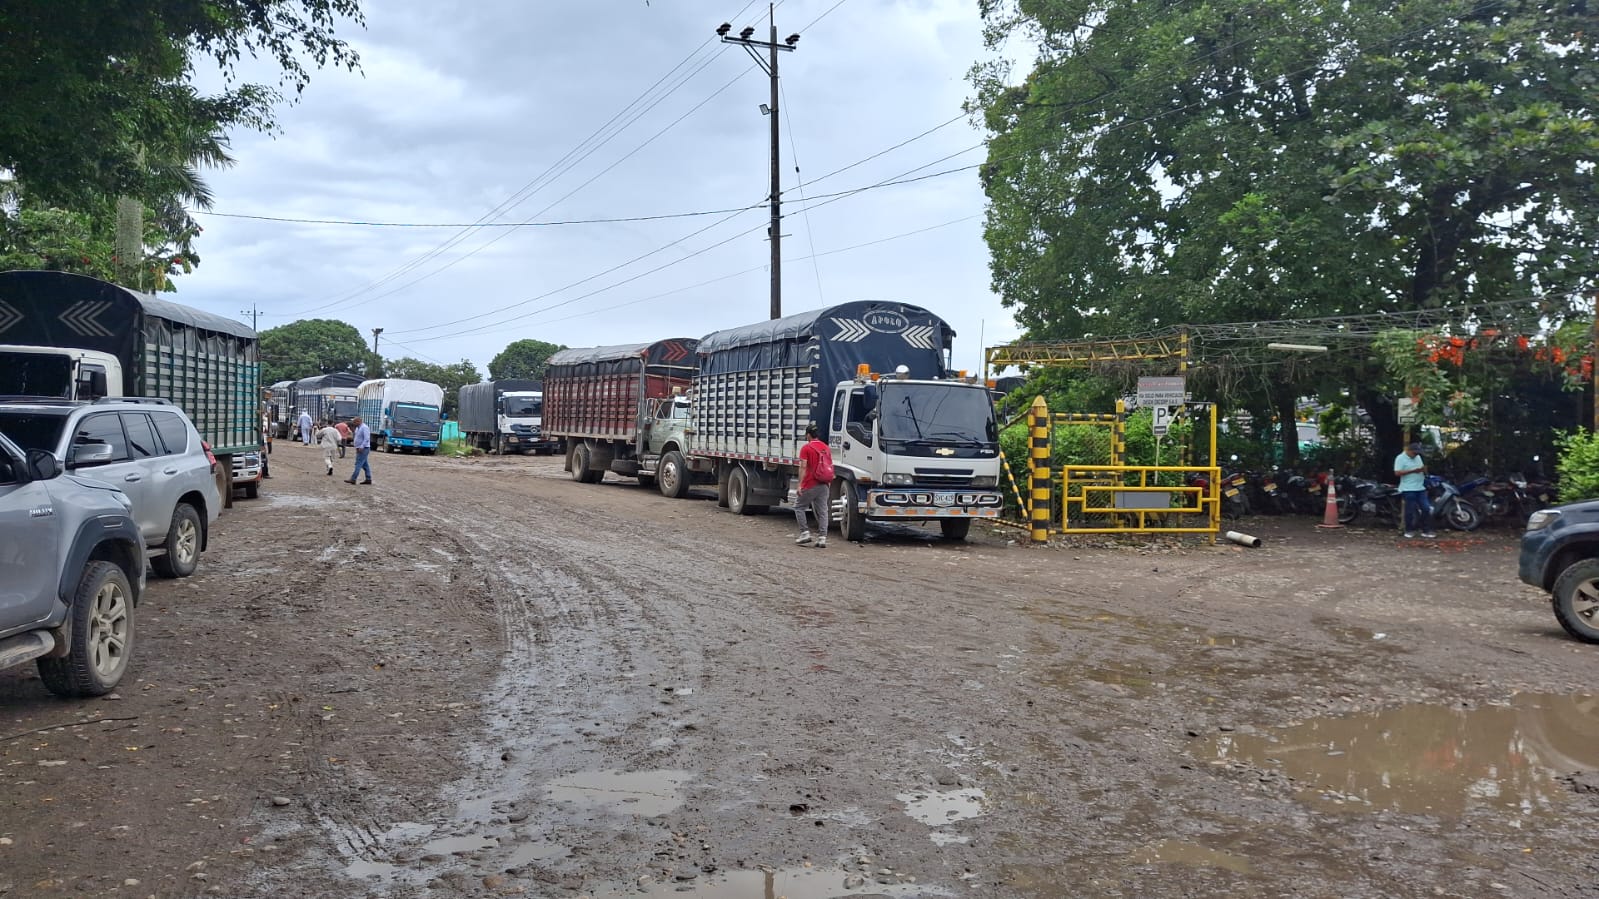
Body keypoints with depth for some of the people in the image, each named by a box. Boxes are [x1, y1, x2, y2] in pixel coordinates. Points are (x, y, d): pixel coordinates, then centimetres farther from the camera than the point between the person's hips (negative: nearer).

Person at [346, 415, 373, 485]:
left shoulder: (364, 428, -16)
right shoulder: (358, 428, 14)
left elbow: (366, 439, -23)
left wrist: (361, 447, -28)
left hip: (363, 449, -10)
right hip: (359, 449, 10)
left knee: (358, 464, -10)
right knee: (365, 464, 10)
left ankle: (353, 479, -11)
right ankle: (368, 479, 13)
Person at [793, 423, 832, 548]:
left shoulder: (806, 448, -8)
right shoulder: (826, 448, 11)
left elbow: (803, 467, -13)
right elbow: (830, 467, 13)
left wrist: (800, 484, -13)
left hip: (810, 485, -5)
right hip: (824, 486, 5)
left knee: (799, 507, 11)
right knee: (822, 511, 5)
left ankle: (805, 533, 3)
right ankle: (822, 538, 0)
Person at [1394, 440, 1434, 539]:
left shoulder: (1418, 457, 15)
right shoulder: (1400, 458, -8)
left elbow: (1423, 470, 23)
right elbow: (1397, 473, -18)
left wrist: (1424, 470, -3)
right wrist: (1413, 471, -22)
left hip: (1421, 488, 7)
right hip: (1408, 490, -7)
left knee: (1426, 509, 3)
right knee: (1410, 511, -2)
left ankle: (1426, 530, 9)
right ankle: (1409, 530, 9)